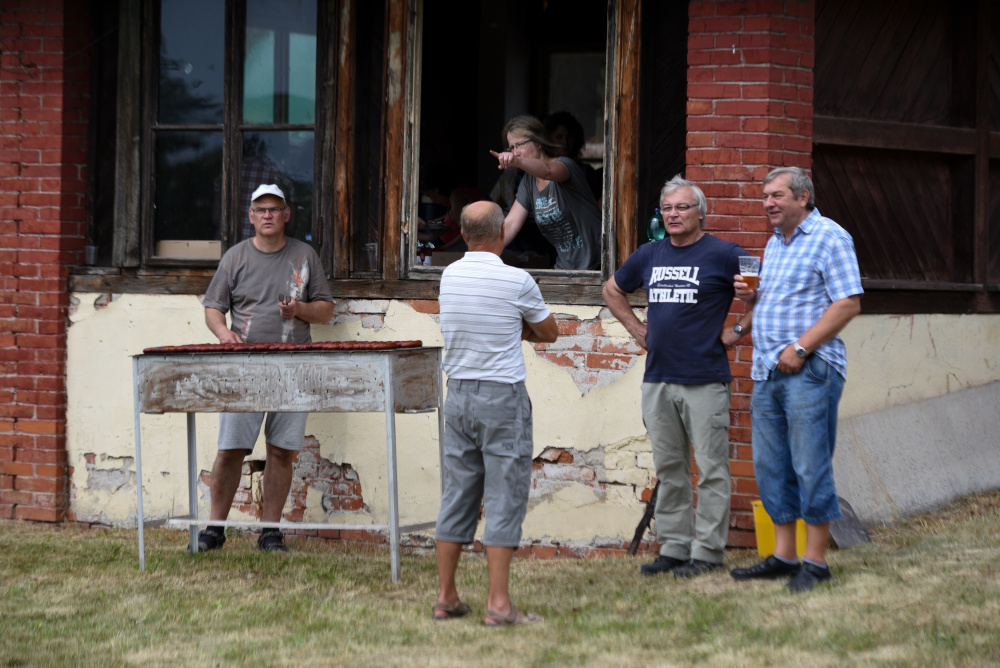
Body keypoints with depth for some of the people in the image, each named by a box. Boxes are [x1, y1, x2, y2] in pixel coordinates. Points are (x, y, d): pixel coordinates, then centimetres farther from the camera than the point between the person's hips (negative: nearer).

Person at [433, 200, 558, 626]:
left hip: (458, 394, 5)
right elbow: (549, 333, 5)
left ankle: (446, 598, 13)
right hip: (502, 397, -5)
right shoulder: (516, 281, -11)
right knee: (505, 498, -4)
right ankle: (498, 604, -7)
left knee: (457, 495, 10)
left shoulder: (449, 276, 4)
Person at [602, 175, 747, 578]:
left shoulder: (724, 255, -4)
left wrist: (737, 332, -4)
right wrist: (637, 330, 18)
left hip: (705, 380, -6)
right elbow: (613, 291, 29)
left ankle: (707, 552, 1)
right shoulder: (650, 256, 13)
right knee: (669, 468, 10)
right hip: (657, 379, 6)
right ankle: (673, 548, 16)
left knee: (710, 468, -3)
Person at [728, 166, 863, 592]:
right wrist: (750, 298, 6)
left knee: (811, 466, -7)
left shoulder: (829, 238, -6)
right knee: (771, 466, 8)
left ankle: (815, 561, -2)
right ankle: (783, 556, 15)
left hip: (809, 369, -8)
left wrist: (801, 347, -18)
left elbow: (848, 303, -14)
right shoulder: (775, 244, 20)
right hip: (767, 369, 8)